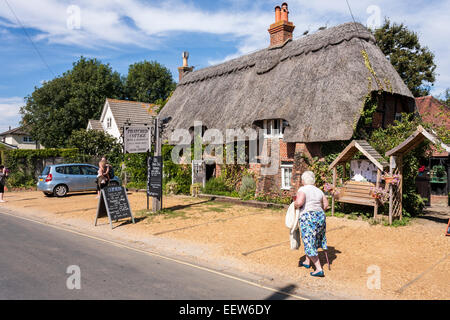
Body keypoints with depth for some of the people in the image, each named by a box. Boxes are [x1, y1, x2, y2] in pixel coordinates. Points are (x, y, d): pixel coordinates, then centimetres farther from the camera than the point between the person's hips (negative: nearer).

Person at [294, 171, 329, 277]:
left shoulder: (302, 189, -9)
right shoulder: (319, 191, 10)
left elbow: (299, 202, -25)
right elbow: (326, 205, 15)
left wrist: (295, 206, -5)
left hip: (307, 218, -7)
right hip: (320, 216, 7)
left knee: (309, 243, 0)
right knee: (312, 240, 23)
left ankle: (319, 269, -3)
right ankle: (307, 262, 38)